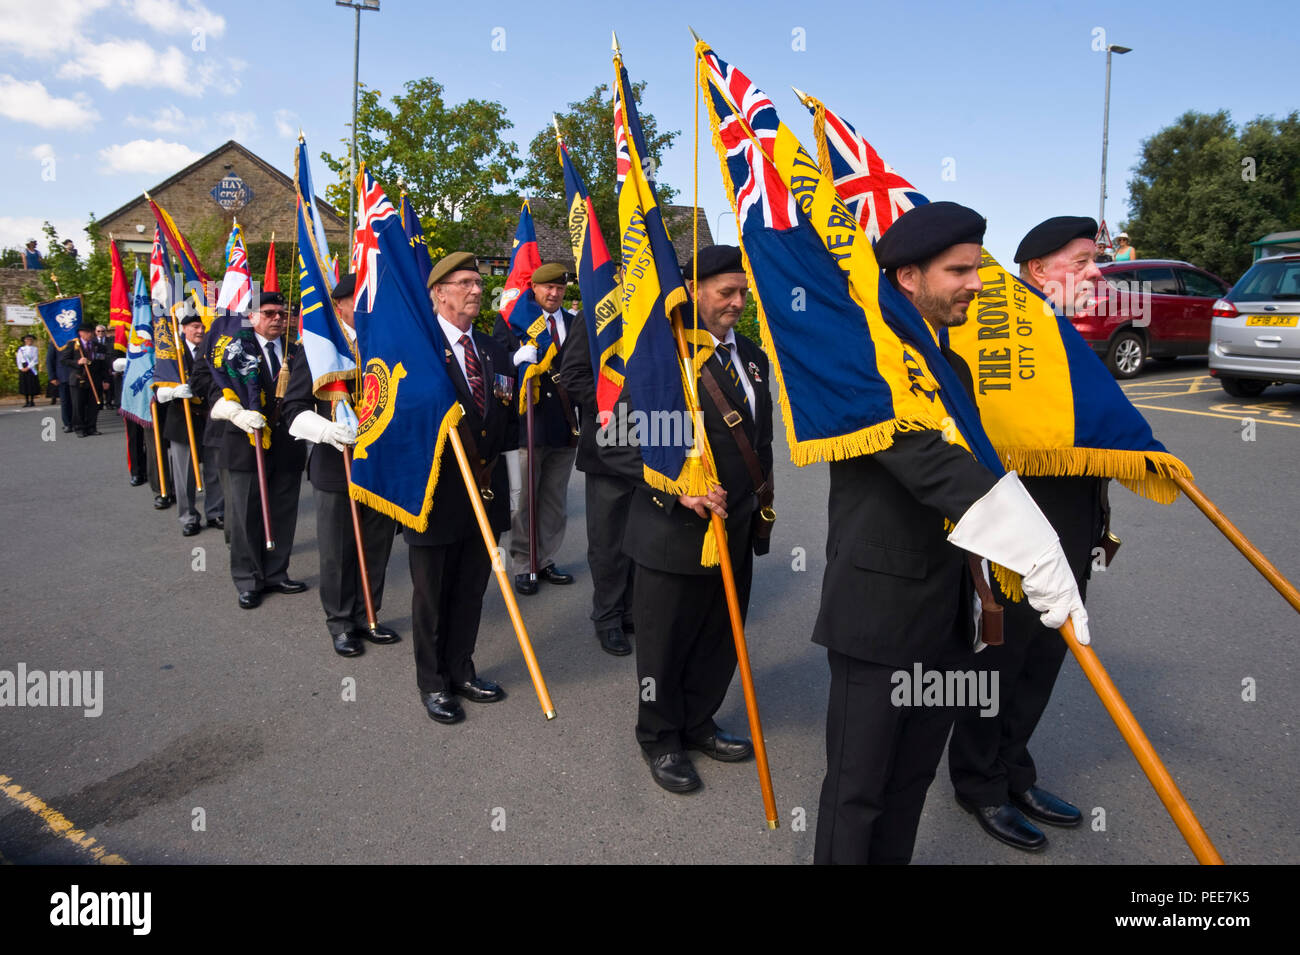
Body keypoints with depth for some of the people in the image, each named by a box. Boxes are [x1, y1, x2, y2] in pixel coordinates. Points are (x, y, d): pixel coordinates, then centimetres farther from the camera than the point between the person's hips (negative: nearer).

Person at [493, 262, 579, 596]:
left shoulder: (576, 324, 11)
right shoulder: (511, 321, 0)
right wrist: (518, 359, -24)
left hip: (566, 427, 4)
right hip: (527, 424, -4)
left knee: (555, 501, 12)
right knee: (524, 500, 4)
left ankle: (547, 561, 24)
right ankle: (523, 566, 14)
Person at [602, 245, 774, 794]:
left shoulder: (752, 358, 10)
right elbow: (623, 444, -16)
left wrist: (761, 501, 17)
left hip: (736, 530, 7)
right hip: (674, 533, -6)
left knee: (720, 638, 18)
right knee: (665, 645, 10)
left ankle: (697, 724, 40)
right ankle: (660, 739, 32)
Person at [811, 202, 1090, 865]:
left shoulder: (953, 367, 13)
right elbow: (930, 464, -31)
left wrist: (980, 590, 19)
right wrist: (1039, 557, -37)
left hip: (945, 617, 8)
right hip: (877, 616, -8)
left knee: (913, 777, 18)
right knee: (857, 785, 3)